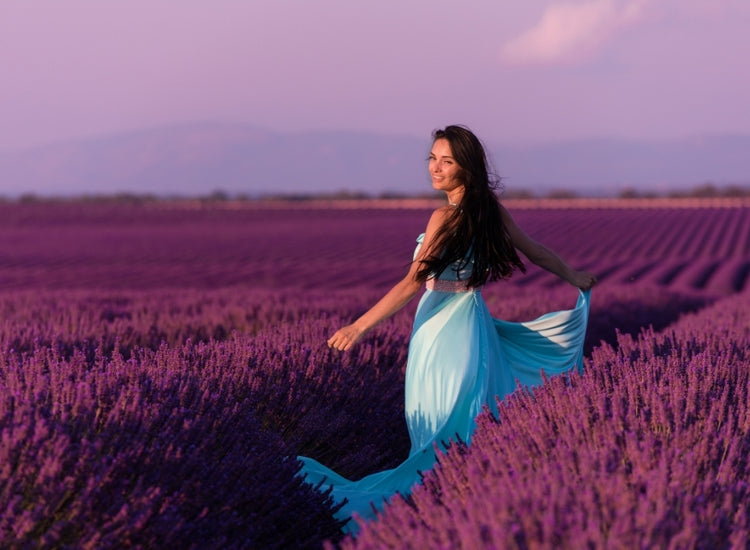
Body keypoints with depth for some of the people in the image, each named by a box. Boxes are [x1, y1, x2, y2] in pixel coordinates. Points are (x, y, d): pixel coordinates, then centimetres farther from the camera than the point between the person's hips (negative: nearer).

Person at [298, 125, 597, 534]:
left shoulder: (446, 217, -18)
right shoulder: (491, 209, 2)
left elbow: (412, 284, -22)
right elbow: (536, 252, 15)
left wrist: (359, 326, -22)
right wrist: (574, 278, 32)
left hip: (444, 330, -7)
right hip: (474, 321, 7)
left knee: (440, 435, 2)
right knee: (477, 427, 16)